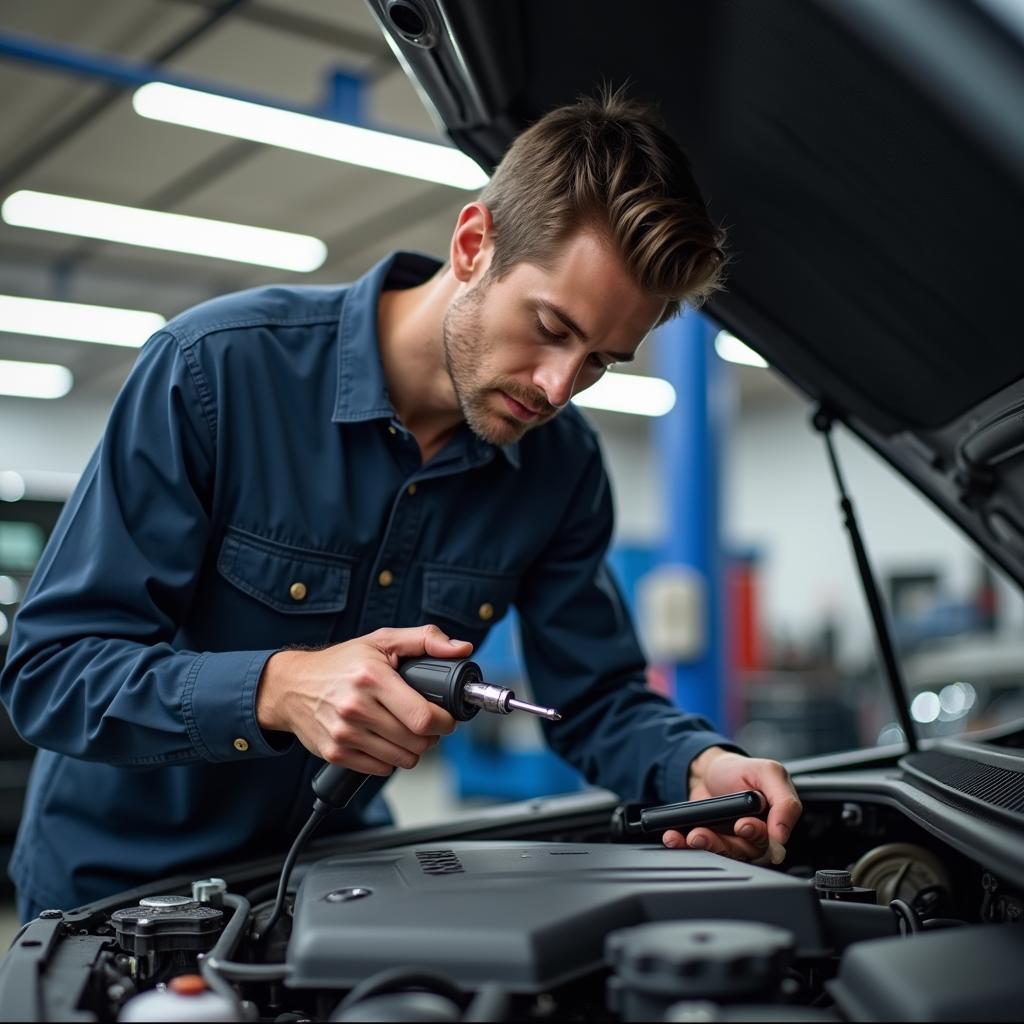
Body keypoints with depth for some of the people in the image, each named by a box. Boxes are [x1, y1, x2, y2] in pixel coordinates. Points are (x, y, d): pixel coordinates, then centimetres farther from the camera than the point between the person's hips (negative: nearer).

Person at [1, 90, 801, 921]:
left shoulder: (562, 464, -7)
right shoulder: (214, 365, -22)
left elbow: (598, 701, 2)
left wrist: (703, 766, -20)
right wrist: (277, 689, -37)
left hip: (333, 874, 2)